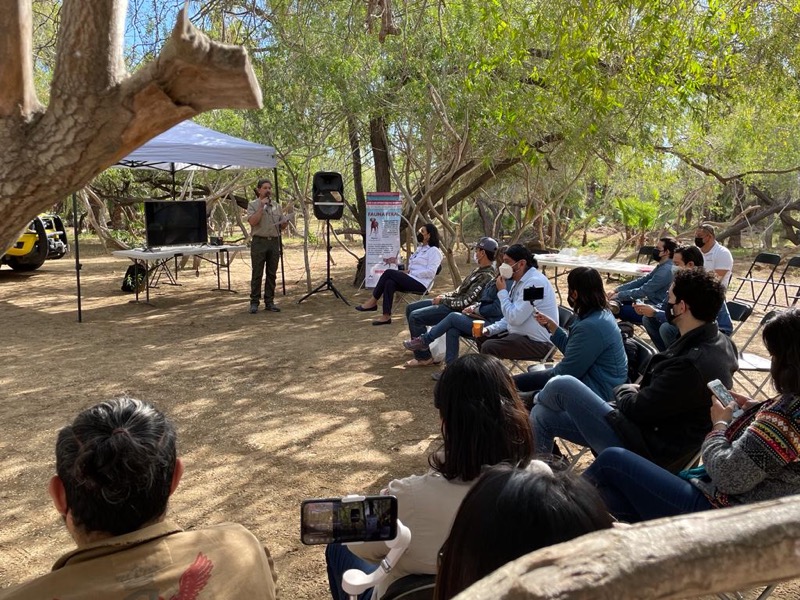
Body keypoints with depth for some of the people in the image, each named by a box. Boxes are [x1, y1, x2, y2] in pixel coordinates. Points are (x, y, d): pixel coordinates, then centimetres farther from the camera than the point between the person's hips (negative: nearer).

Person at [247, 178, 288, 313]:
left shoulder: (276, 206, 14)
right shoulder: (253, 205, 1)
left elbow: (281, 226, 17)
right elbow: (252, 222, -15)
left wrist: (284, 223, -6)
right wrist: (262, 207, -15)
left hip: (274, 242, 4)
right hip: (259, 242, -4)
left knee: (272, 274, 6)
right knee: (257, 274, -2)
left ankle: (269, 302, 13)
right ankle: (254, 302, 4)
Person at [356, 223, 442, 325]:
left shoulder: (434, 251, -5)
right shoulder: (420, 248, 23)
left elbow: (430, 272, -16)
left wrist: (410, 272, -15)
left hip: (420, 284, -8)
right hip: (411, 280, 8)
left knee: (389, 272, -20)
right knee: (389, 283, -22)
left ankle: (373, 302, -12)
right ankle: (386, 316, -24)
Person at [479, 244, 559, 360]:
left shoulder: (534, 282, -22)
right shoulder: (520, 281, 9)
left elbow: (514, 318, -26)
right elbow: (512, 316, 17)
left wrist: (502, 291, -15)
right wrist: (490, 329, 4)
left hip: (539, 343, -10)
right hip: (521, 333, 10)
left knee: (488, 347, -23)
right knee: (482, 338, 12)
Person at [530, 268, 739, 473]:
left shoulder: (691, 364, -30)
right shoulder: (719, 342, 2)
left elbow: (637, 409, -21)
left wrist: (624, 390, -1)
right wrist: (639, 391, 3)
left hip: (647, 450, -9)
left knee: (562, 386, -6)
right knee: (541, 416, 6)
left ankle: (535, 399, 28)